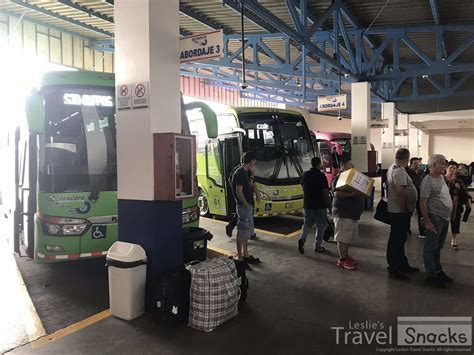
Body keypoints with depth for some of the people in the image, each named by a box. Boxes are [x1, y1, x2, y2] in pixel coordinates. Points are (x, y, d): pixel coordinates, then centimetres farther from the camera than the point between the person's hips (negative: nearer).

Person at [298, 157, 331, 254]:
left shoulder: (305, 174, 4)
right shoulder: (321, 175, -13)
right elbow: (325, 191, -14)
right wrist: (328, 203, -3)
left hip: (307, 204, 5)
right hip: (320, 205, -5)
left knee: (307, 223, 16)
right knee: (320, 226, 9)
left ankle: (302, 238, -7)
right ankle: (318, 246, 13)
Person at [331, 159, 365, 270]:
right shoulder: (337, 179, -11)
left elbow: (358, 191, 25)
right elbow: (337, 193, -24)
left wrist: (362, 193, 4)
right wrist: (352, 194, -32)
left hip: (353, 212, 9)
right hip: (342, 213, -9)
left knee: (349, 237, 15)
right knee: (342, 237, -3)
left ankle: (346, 256, 26)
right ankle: (342, 260, 5)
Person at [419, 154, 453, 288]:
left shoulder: (441, 177, 10)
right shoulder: (428, 181, -17)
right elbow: (422, 203, -19)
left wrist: (449, 215, 18)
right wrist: (427, 222, -21)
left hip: (445, 218, 9)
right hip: (435, 218, -9)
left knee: (438, 247, 19)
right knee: (431, 247, 1)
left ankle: (438, 271, 30)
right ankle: (432, 276, 10)